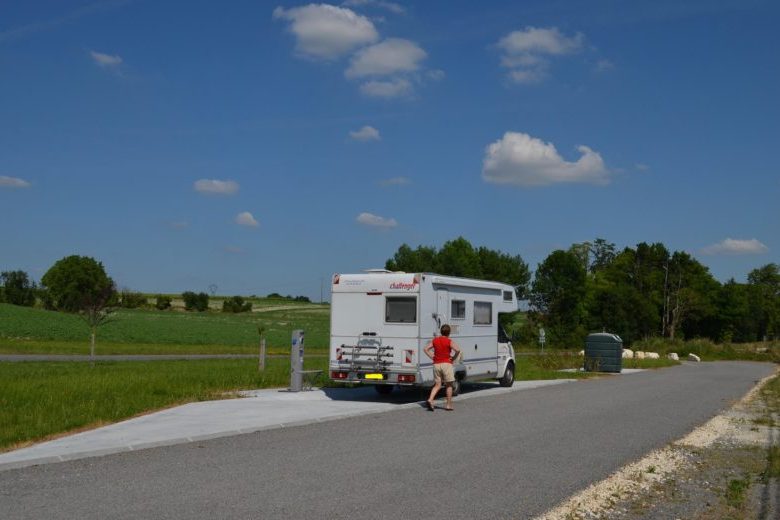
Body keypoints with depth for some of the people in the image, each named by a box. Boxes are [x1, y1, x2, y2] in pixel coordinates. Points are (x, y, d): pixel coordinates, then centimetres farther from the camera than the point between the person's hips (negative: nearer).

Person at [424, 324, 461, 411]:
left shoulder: (434, 340, 7)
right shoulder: (449, 341, -6)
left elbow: (426, 349, 2)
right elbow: (458, 350, -21)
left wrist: (432, 357, 4)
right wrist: (453, 358, -6)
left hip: (436, 364, 4)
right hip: (446, 364, -4)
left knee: (437, 385, 10)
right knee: (449, 385, 8)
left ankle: (430, 400, -12)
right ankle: (449, 405, 8)